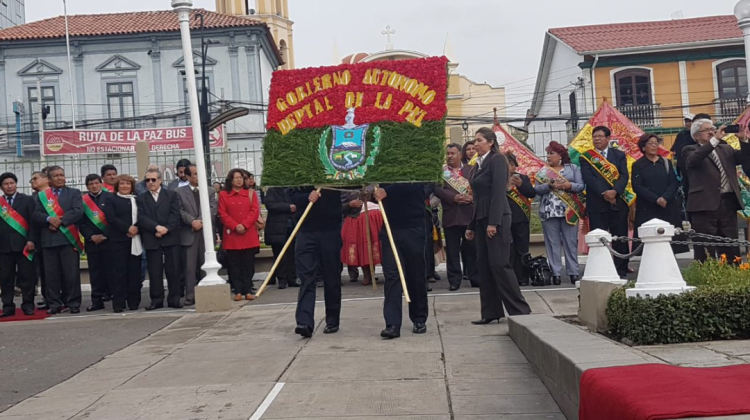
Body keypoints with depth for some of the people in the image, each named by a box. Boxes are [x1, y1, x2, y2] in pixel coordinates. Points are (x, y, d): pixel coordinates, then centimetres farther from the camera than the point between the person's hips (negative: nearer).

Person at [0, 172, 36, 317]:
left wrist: (31, 240, -9)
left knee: (26, 277, 0)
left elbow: (33, 221, 1)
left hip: (23, 245, -2)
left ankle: (28, 305, 6)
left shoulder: (27, 200, 7)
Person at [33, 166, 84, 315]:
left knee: (72, 273, -2)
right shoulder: (42, 195, 15)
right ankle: (54, 304, 8)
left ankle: (73, 303, 4)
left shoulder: (74, 193, 9)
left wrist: (60, 221, -13)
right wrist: (49, 219, -15)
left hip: (68, 237, -2)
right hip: (48, 239, 2)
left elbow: (78, 211, -5)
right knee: (51, 274, 2)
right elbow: (36, 215, 5)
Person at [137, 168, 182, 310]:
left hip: (170, 238, 0)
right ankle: (156, 300, 9)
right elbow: (142, 218, -2)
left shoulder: (171, 195, 9)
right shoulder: (141, 199, 11)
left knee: (173, 270, 1)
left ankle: (174, 299, 8)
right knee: (154, 272, 2)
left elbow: (175, 215, -1)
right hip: (151, 240, 1)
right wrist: (157, 227, -16)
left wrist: (166, 229, -14)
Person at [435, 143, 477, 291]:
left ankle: (475, 278, 13)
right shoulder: (441, 170, 7)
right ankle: (454, 280, 7)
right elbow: (437, 189, -5)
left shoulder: (471, 169, 10)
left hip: (469, 214, 0)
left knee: (471, 248, 6)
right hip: (450, 215, 0)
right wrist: (453, 198, -17)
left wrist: (472, 197, -15)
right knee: (452, 250, 2)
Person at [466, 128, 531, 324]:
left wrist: (494, 222, -22)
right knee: (483, 265, 5)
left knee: (499, 264, -9)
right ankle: (491, 312, 9)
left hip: (496, 218, -9)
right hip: (481, 219, 9)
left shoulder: (497, 160, -7)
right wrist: (472, 225, 19)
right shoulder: (479, 164, 17)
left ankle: (520, 310, -2)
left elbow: (499, 192, -16)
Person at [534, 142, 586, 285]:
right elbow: (537, 189, 0)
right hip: (549, 212, 1)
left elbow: (581, 186, 1)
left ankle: (574, 273, 5)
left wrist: (570, 185, -17)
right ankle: (555, 273, 3)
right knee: (553, 243, 0)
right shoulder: (543, 171, 11)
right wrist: (549, 185, -16)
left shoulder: (573, 168, 9)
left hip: (569, 211, -1)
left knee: (571, 242, 1)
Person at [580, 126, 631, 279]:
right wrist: (604, 194, -16)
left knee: (620, 238, 3)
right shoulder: (586, 157, 6)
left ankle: (622, 271, 10)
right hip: (596, 203, -1)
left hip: (618, 202, 2)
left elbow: (624, 176, 1)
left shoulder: (619, 155, 12)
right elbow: (588, 178, -5)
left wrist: (614, 191, -17)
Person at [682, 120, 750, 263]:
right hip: (705, 204, -5)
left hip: (728, 203, 5)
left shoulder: (726, 149, 19)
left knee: (731, 248, 9)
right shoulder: (690, 150, 3)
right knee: (705, 250, -3)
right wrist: (715, 139, -23)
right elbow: (693, 160, -19)